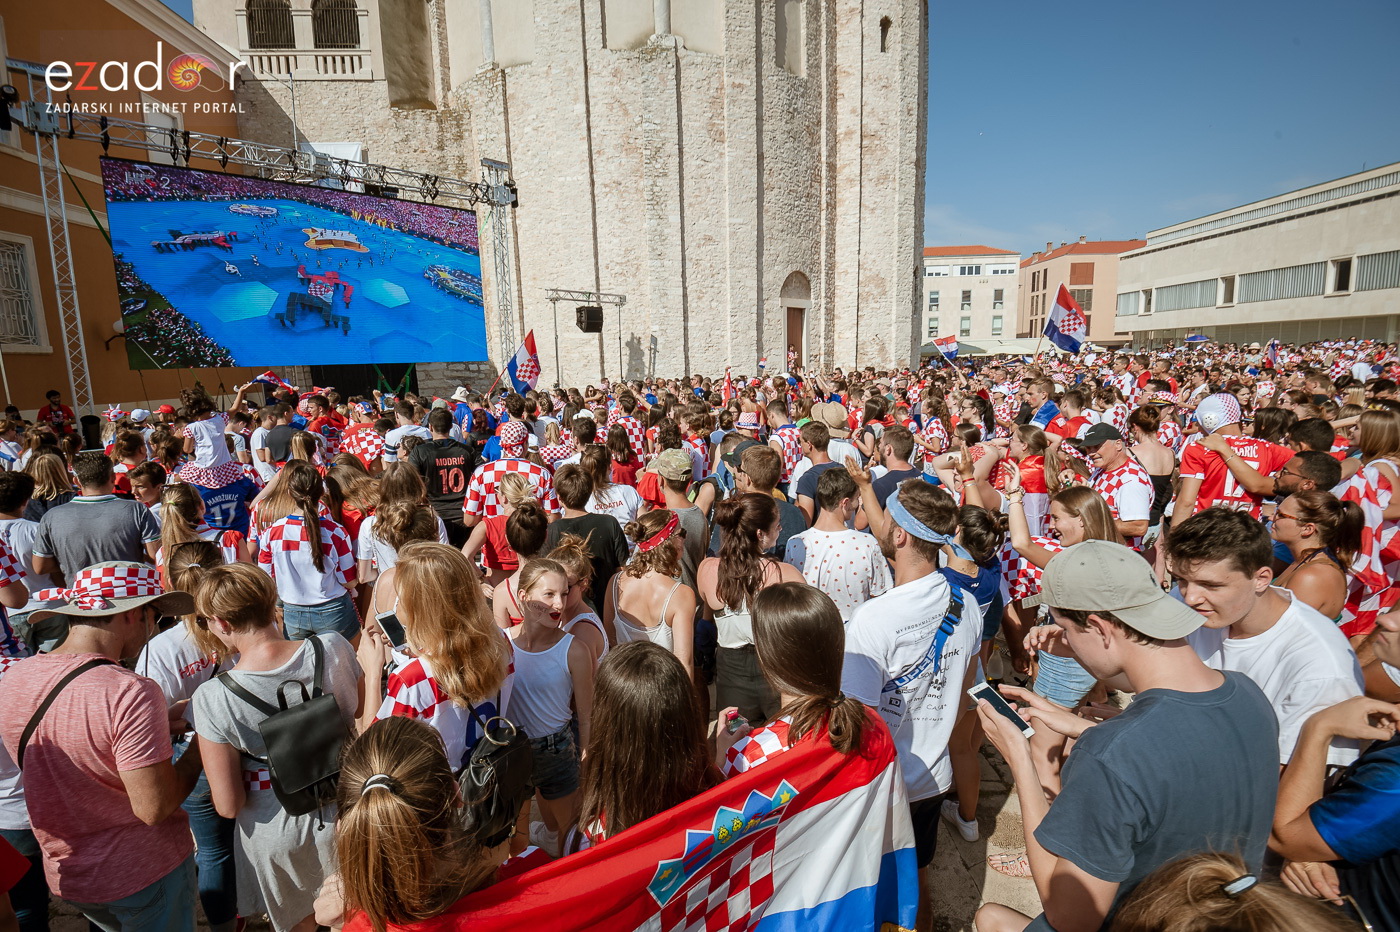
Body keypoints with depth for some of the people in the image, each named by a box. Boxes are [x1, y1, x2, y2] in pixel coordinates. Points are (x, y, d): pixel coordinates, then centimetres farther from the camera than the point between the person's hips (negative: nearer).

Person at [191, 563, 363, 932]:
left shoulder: (211, 699, -26)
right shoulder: (333, 646, -22)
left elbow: (228, 806, -17)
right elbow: (362, 710, -2)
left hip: (280, 835, -1)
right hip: (346, 814, 2)